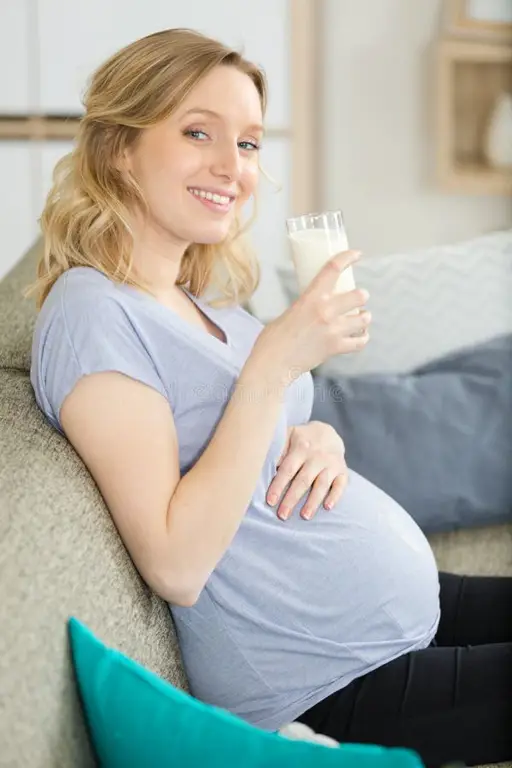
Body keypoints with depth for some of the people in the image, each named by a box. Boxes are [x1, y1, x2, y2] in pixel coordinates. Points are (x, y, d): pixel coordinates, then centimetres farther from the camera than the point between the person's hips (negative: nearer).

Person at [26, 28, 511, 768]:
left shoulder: (208, 299, 7)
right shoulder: (92, 312, -19)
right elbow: (175, 567, -25)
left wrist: (321, 439, -8)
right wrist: (275, 362, -27)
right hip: (335, 682, -8)